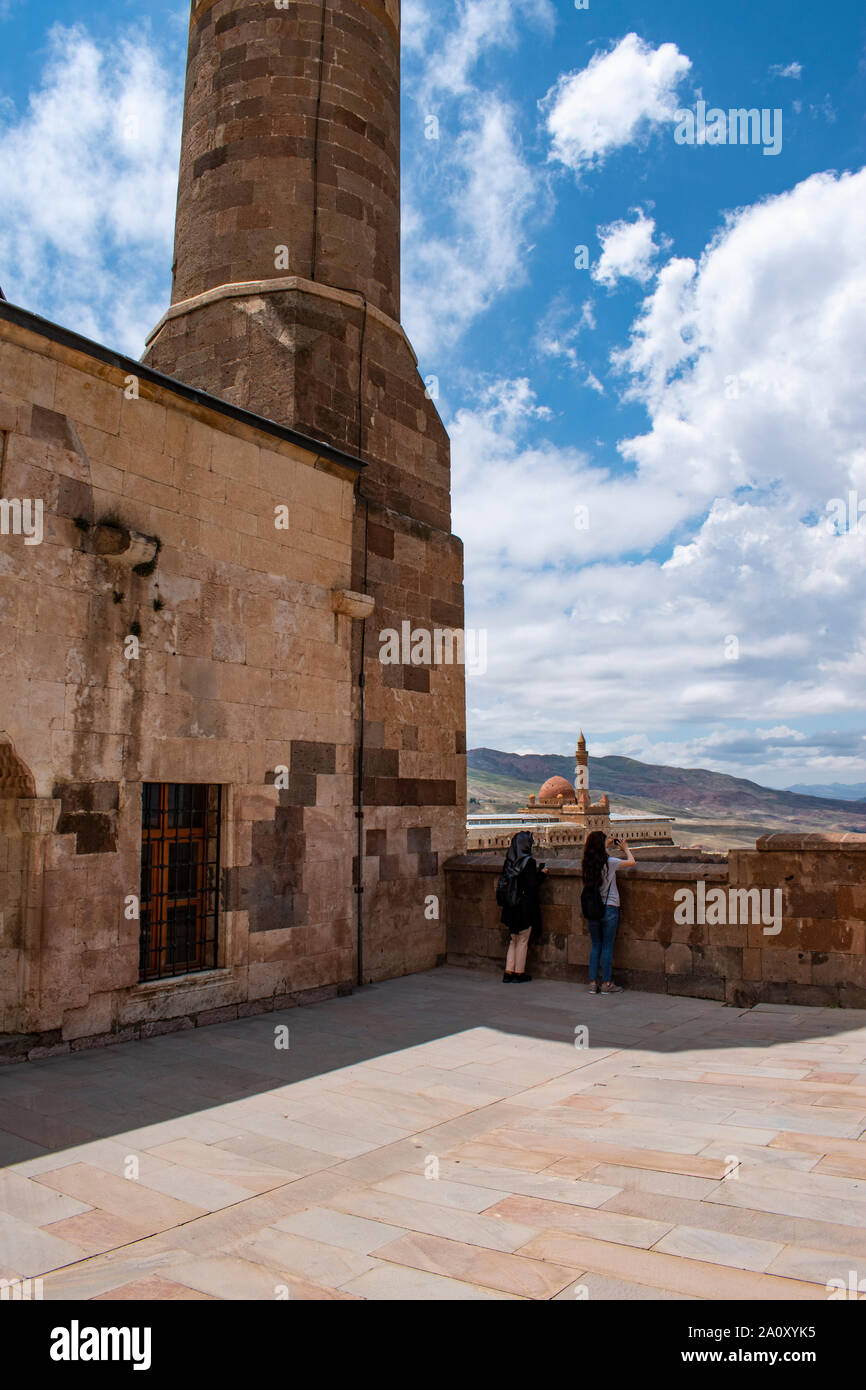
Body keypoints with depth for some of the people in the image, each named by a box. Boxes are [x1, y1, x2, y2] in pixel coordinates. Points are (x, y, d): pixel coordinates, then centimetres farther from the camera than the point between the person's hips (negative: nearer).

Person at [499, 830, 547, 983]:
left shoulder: (509, 861, 3)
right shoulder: (528, 861, -17)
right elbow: (532, 885, -20)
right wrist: (540, 873, -2)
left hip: (511, 906, 6)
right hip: (526, 907, -6)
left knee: (513, 940, 16)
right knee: (522, 941, 6)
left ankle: (509, 973, 16)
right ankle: (519, 973, 14)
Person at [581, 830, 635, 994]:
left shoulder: (587, 863, 1)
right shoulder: (609, 862, -13)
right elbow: (631, 861, 1)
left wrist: (606, 845, 31)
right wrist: (625, 848, 18)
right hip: (609, 908, -5)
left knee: (595, 946, 12)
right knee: (607, 947, 3)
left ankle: (593, 983, 13)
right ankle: (606, 983, 9)